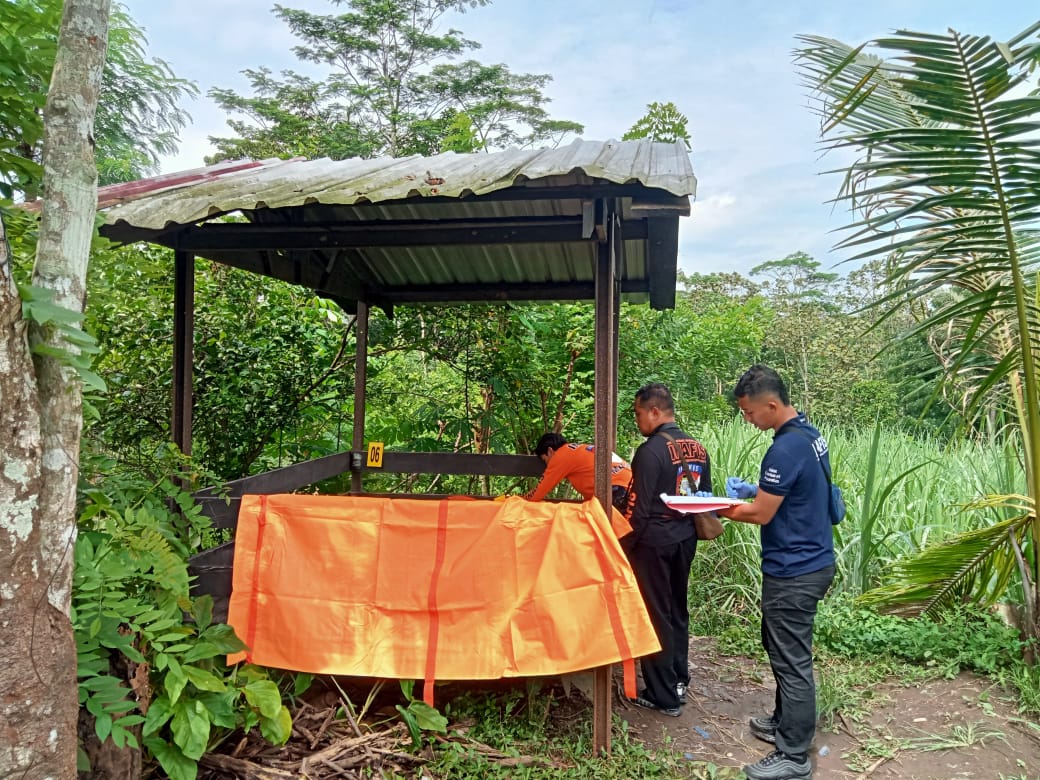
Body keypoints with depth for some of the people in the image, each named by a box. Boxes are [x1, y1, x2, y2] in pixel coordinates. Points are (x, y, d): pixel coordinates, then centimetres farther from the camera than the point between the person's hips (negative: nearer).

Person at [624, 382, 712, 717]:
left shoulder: (651, 450, -19)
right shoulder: (698, 448, 5)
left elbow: (640, 508, -18)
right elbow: (705, 498, 13)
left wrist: (625, 546, -9)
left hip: (654, 541, -8)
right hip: (685, 539, 8)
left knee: (655, 616, 4)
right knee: (677, 610, 20)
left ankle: (664, 696, 13)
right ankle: (679, 682, 32)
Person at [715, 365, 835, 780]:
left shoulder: (786, 448, -25)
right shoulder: (809, 434, 6)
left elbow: (761, 514, -18)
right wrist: (754, 489, 9)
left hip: (793, 572, -10)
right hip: (811, 560, 10)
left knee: (792, 660, 2)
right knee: (782, 646, 22)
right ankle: (786, 722, 38)